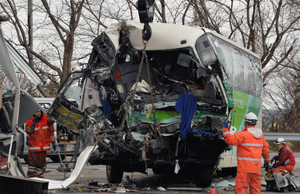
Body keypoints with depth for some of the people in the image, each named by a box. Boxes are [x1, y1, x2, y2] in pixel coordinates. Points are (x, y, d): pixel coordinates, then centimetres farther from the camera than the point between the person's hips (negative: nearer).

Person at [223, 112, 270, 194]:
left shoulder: (243, 135, -11)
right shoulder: (261, 136, 12)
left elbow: (230, 139, -14)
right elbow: (266, 149, 21)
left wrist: (225, 128, -3)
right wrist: (267, 161, 35)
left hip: (245, 167, -7)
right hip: (256, 167, 7)